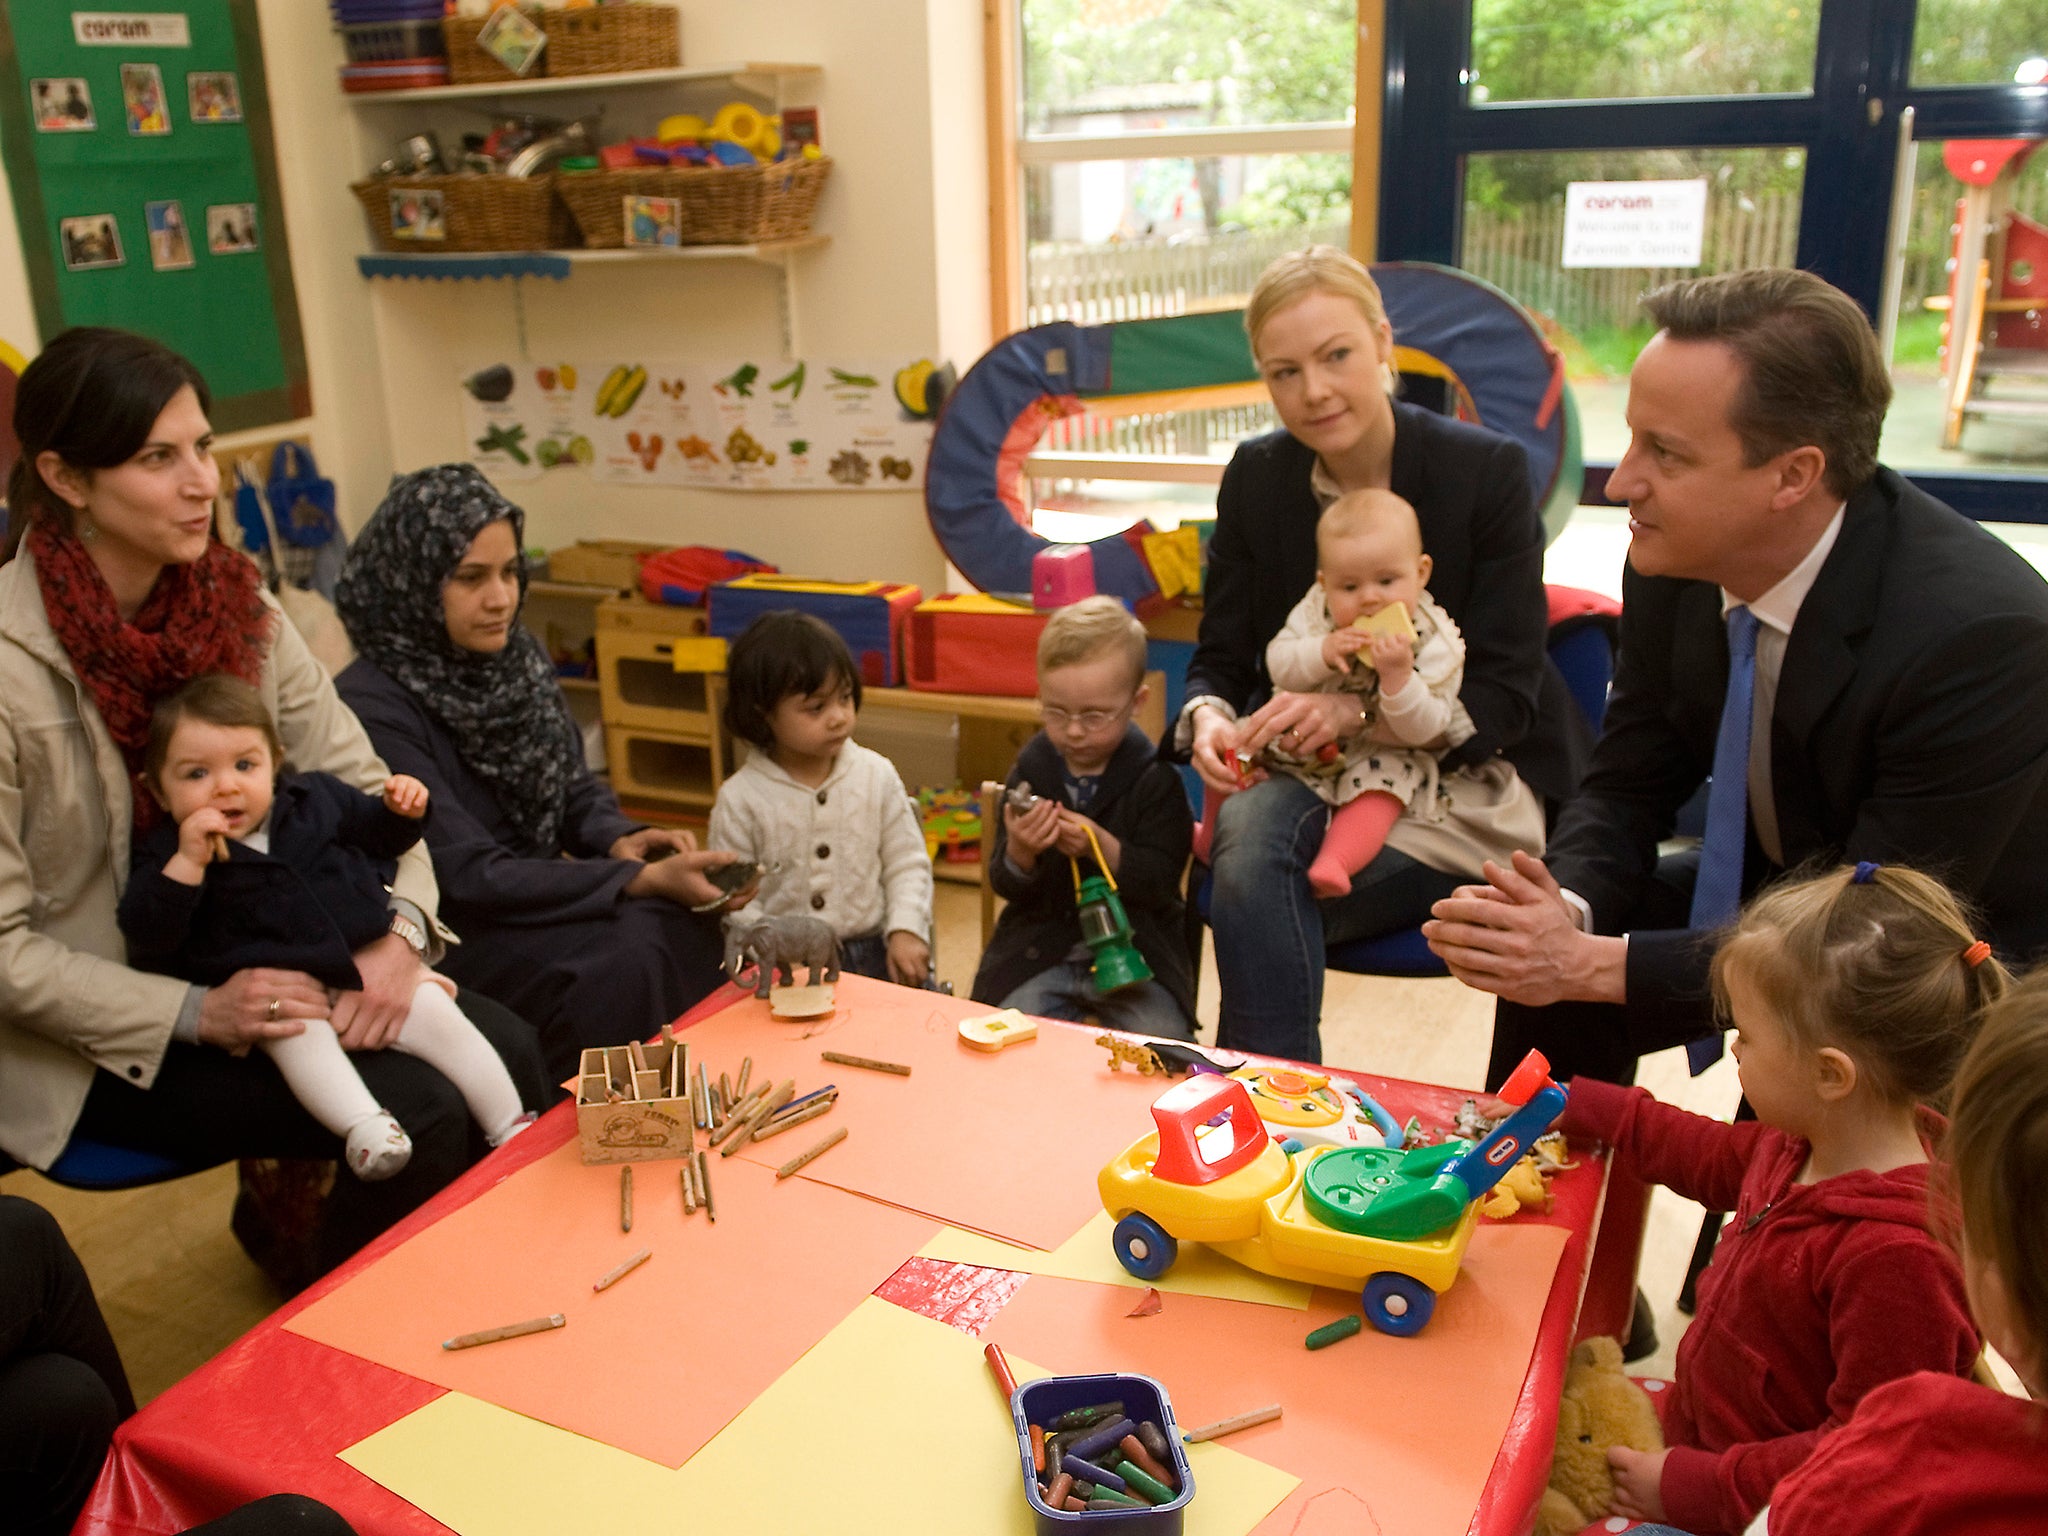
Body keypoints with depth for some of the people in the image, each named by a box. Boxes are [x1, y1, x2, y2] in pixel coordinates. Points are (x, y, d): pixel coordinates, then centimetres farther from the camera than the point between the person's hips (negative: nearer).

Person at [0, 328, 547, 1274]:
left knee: (504, 1050, -11)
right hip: (95, 1040, -6)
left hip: (243, 969, 6)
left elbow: (358, 781, 0)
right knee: (412, 1109, -21)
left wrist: (400, 929, -18)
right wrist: (198, 1017, -25)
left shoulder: (233, 602, -2)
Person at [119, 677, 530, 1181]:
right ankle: (362, 1125, -47)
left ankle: (512, 1129, -1)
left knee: (440, 1016, -12)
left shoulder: (313, 799, 10)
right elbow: (147, 938, -14)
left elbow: (375, 833, 27)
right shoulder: (166, 854, 0)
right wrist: (187, 863, -24)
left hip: (368, 964, 3)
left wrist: (400, 810, 4)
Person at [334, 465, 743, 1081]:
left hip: (540, 894, 7)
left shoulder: (518, 655, 3)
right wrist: (643, 879, -26)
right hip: (448, 932, -7)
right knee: (622, 962, -29)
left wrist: (620, 840, -12)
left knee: (687, 930, -18)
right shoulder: (373, 705, -20)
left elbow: (575, 787, 12)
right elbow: (469, 875, -23)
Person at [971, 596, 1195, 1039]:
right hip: (1039, 953, 2)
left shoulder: (1155, 779, -6)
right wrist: (1019, 853, -23)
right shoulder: (1031, 769, 1)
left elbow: (1160, 882, -13)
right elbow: (1005, 885, 0)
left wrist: (1103, 847, -29)